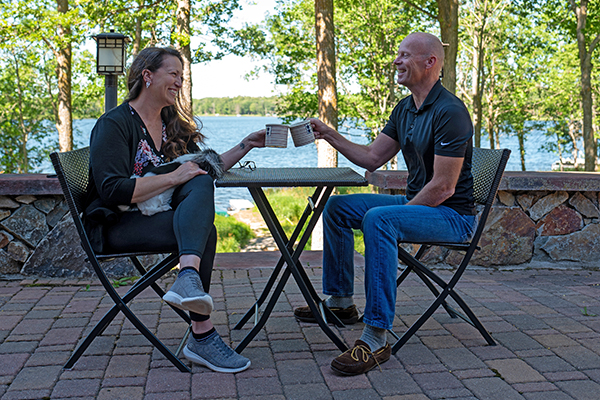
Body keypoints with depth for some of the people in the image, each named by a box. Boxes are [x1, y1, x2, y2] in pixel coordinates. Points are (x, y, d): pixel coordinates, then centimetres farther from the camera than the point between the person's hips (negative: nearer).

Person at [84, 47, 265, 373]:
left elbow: (204, 170, 20)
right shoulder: (114, 124, -8)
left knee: (201, 185, -25)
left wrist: (246, 145, 11)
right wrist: (174, 178, -21)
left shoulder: (174, 123, 18)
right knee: (204, 230, -29)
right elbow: (113, 191, -19)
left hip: (158, 215, 7)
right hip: (116, 226, -7)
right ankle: (201, 337, -32)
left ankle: (188, 278, -47)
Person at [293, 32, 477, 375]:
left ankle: (376, 338, -35)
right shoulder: (405, 109, 9)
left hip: (453, 216, -10)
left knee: (379, 219, -37)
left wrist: (402, 210, -17)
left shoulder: (450, 112, -20)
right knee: (337, 207, 10)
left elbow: (444, 187, -24)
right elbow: (372, 158, 13)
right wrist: (330, 135, 5)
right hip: (416, 203, 10)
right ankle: (341, 302, 18)